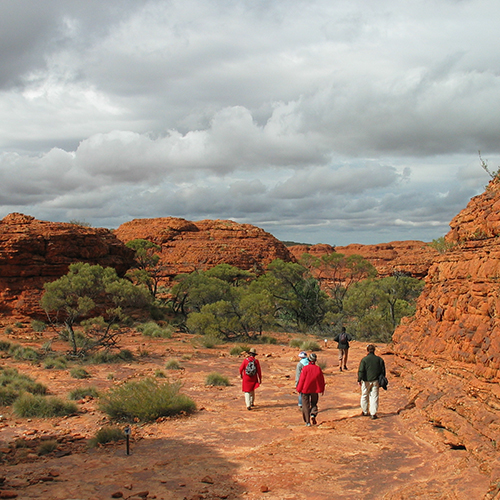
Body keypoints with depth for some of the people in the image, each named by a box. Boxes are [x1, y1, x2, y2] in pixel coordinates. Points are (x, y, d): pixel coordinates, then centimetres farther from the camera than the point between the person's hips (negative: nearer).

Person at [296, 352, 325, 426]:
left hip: (305, 389, -3)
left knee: (306, 405, 5)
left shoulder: (305, 368, -14)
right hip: (315, 390, 3)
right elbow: (322, 380, 5)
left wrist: (299, 389, 0)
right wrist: (322, 389, 18)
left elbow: (301, 380, -11)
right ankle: (313, 414, -7)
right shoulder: (318, 369, -3)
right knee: (314, 403, 20)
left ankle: (308, 422, 2)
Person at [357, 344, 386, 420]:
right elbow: (383, 370, 7)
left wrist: (359, 380, -2)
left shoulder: (364, 359, -9)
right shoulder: (379, 359, 1)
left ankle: (365, 411, 25)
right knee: (374, 397, 4)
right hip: (375, 381, 2)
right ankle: (373, 413, 1)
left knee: (365, 396, 14)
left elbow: (361, 371, -10)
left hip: (366, 381, -2)